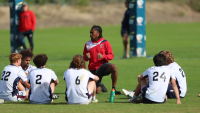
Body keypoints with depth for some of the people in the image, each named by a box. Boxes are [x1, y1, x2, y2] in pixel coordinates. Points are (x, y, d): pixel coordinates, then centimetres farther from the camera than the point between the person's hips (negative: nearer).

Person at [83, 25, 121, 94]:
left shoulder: (105, 43, -1)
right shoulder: (88, 44, 6)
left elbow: (111, 55, -3)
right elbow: (84, 57, 15)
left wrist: (103, 56, -23)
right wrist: (86, 57, -10)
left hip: (103, 65, -2)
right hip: (93, 70, 2)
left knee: (114, 68, -37)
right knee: (97, 92, -2)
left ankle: (113, 89, -24)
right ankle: (100, 86, 38)